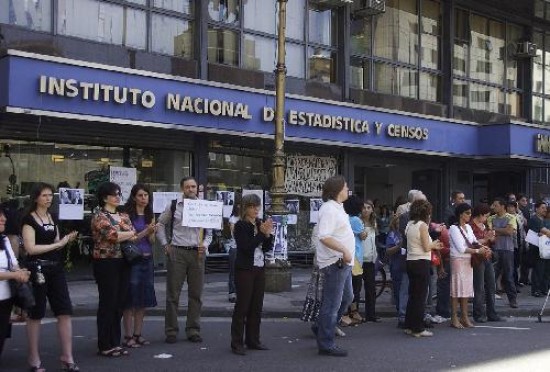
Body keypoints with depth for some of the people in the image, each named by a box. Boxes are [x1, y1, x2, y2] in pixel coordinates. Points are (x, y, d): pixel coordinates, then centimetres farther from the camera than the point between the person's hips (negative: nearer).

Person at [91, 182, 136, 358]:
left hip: (123, 263, 7)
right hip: (106, 263, -7)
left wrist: (123, 237, -12)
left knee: (119, 304, 9)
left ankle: (115, 342, 17)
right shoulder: (99, 217, -7)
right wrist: (130, 234, -2)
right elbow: (114, 235, -19)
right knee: (107, 304, -2)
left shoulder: (124, 216, 14)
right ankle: (104, 346, 6)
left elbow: (134, 238, 9)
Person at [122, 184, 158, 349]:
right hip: (132, 259, -6)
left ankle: (138, 334, 17)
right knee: (130, 299, -2)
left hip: (147, 259, 6)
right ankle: (128, 336, 4)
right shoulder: (128, 215, -7)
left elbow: (152, 241, 10)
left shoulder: (150, 215, 11)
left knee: (143, 299, 9)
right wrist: (145, 232, -17)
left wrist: (151, 233, -11)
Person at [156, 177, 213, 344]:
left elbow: (209, 231, 14)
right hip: (177, 252, -2)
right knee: (173, 294, 2)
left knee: (196, 294, 7)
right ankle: (171, 331, 10)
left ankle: (193, 331, 16)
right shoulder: (173, 206, 3)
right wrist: (165, 244, 3)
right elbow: (160, 224, 11)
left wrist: (205, 245, -4)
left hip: (197, 253, 2)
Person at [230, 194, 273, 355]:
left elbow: (267, 247, 8)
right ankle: (237, 343, 0)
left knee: (257, 306, 10)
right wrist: (261, 233, -20)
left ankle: (253, 340, 18)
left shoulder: (260, 224, 9)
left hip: (259, 269, 7)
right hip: (244, 269, -6)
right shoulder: (240, 226, -8)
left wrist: (268, 234, -9)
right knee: (242, 306, -5)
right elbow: (246, 247, -19)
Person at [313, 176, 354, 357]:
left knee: (347, 297, 20)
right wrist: (344, 250, -29)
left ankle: (321, 327, 30)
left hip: (343, 262, 11)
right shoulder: (329, 209, -17)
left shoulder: (337, 207, 15)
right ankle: (326, 344, 5)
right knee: (332, 304, -3)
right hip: (335, 262, -11)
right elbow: (324, 237, -27)